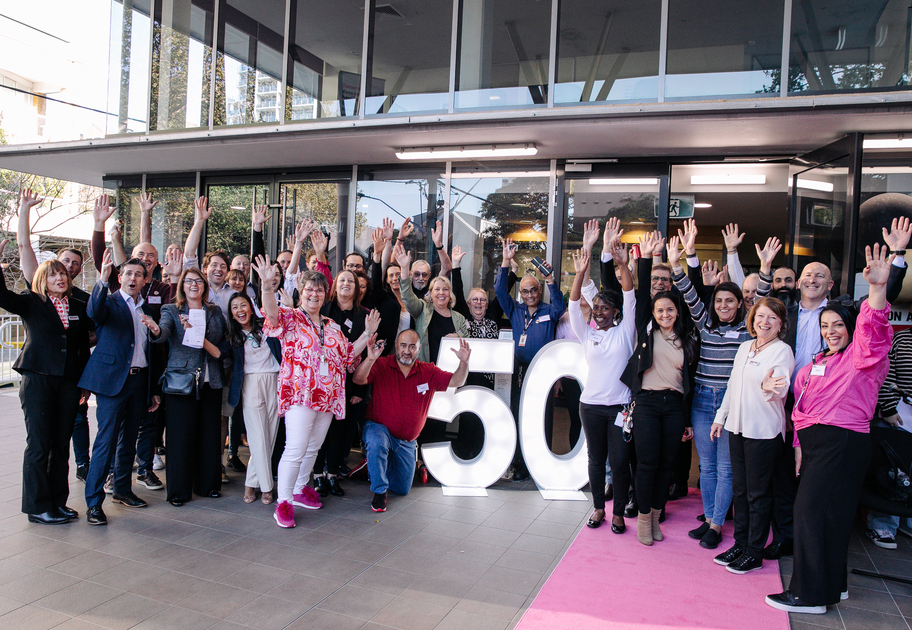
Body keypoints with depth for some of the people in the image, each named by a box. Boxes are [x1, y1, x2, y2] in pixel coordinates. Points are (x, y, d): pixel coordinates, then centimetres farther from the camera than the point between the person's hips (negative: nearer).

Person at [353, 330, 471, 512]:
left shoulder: (428, 372, -5)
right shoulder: (382, 366, -14)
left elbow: (456, 382, -11)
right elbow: (359, 379, -28)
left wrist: (464, 362, -31)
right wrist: (370, 359, -48)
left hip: (407, 442, 4)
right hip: (379, 429, -3)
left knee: (403, 489, 10)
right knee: (377, 443, -41)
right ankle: (380, 491, -18)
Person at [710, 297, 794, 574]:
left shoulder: (782, 351, -9)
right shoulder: (744, 348, 11)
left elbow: (781, 387, -24)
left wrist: (769, 387, -46)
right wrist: (720, 416, 18)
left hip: (764, 431, -7)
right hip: (737, 426, 7)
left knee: (758, 493, 2)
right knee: (740, 489, 14)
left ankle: (754, 553, 14)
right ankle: (740, 544, 26)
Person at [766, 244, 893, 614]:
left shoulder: (862, 357, -4)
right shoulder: (816, 364, 18)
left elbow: (873, 331, -25)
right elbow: (801, 405, 18)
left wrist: (878, 288, -42)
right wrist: (799, 443, 12)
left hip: (844, 441, -8)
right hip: (814, 441, 8)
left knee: (811, 510, -9)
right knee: (831, 513, 14)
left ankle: (809, 594, -1)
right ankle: (833, 584, 26)